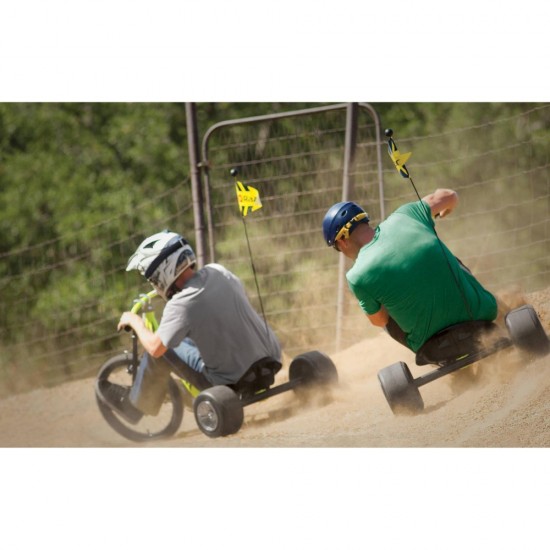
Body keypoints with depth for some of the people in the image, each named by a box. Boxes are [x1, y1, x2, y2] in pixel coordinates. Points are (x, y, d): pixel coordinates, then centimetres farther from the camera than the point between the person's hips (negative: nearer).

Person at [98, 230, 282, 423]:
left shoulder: (180, 305, -22)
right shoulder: (218, 271, -3)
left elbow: (155, 348, -13)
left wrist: (135, 322, 7)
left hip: (233, 381, -6)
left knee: (161, 347, 8)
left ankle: (134, 405, 27)